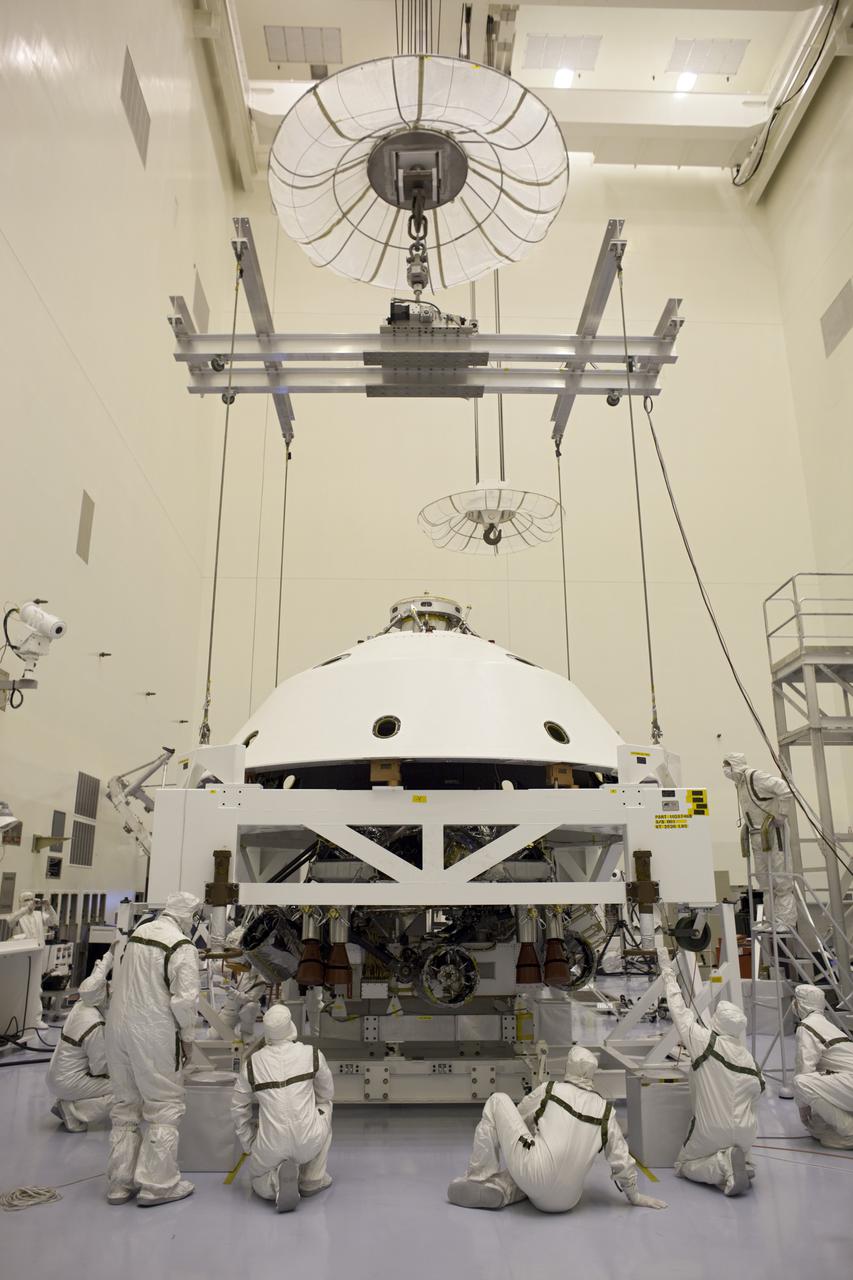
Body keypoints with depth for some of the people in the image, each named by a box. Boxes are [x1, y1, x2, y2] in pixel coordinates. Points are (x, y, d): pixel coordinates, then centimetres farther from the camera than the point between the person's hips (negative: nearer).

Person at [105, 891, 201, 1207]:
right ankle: (157, 1184, 13)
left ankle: (119, 1182, 28)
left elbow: (119, 981, 13)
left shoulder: (137, 933, 7)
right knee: (165, 1107, 8)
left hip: (118, 1026, 7)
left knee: (125, 1106, 19)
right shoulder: (182, 947, -15)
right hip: (153, 1033, -7)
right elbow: (185, 999, -18)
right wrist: (187, 1036, -3)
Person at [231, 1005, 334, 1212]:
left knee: (258, 1181, 34)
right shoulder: (313, 1054, -2)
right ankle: (313, 1179, 25)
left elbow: (238, 1107, 11)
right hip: (309, 1143, 0)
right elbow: (327, 1093, 14)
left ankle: (277, 1179, -2)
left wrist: (249, 1143, 23)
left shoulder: (252, 1062, 2)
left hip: (271, 1147, 1)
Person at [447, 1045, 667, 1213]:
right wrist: (634, 1196, 34)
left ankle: (479, 1177, 10)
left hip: (535, 1176, -4)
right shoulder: (605, 1110, 12)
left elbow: (518, 1119, 22)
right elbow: (621, 1160, 16)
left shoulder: (549, 1090, 7)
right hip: (565, 1202, 4)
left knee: (498, 1101, 12)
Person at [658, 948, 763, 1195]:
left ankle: (723, 1166, -8)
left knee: (683, 1165, 16)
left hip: (711, 1133, -5)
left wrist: (668, 972, 4)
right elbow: (757, 1090, 8)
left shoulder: (704, 1041, -15)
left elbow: (680, 1011, -6)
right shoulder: (749, 1058, -2)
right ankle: (735, 1163, 2)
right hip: (745, 1136, 5)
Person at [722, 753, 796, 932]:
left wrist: (782, 815, -18)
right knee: (764, 879, 13)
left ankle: (786, 922, -1)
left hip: (772, 832, -10)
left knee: (780, 878, -5)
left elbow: (784, 790, -24)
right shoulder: (739, 784, 13)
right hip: (756, 835, 10)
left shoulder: (756, 777, -16)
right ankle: (771, 920, 20)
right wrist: (747, 825, 13)